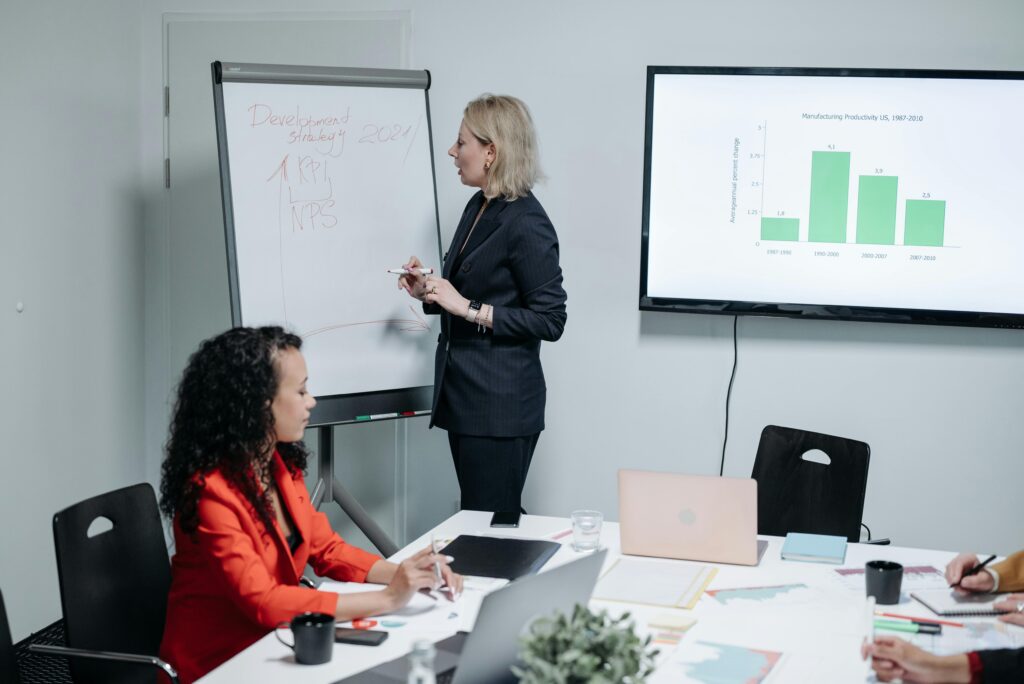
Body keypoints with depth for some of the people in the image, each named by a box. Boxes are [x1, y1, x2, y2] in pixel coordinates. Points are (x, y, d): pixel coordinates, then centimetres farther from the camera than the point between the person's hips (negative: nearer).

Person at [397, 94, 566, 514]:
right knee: (475, 517, 16)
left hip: (500, 406, -9)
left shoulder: (526, 223, -16)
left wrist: (467, 307, -21)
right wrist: (427, 293, 5)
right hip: (464, 398, 9)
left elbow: (550, 321, -17)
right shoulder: (478, 207, 11)